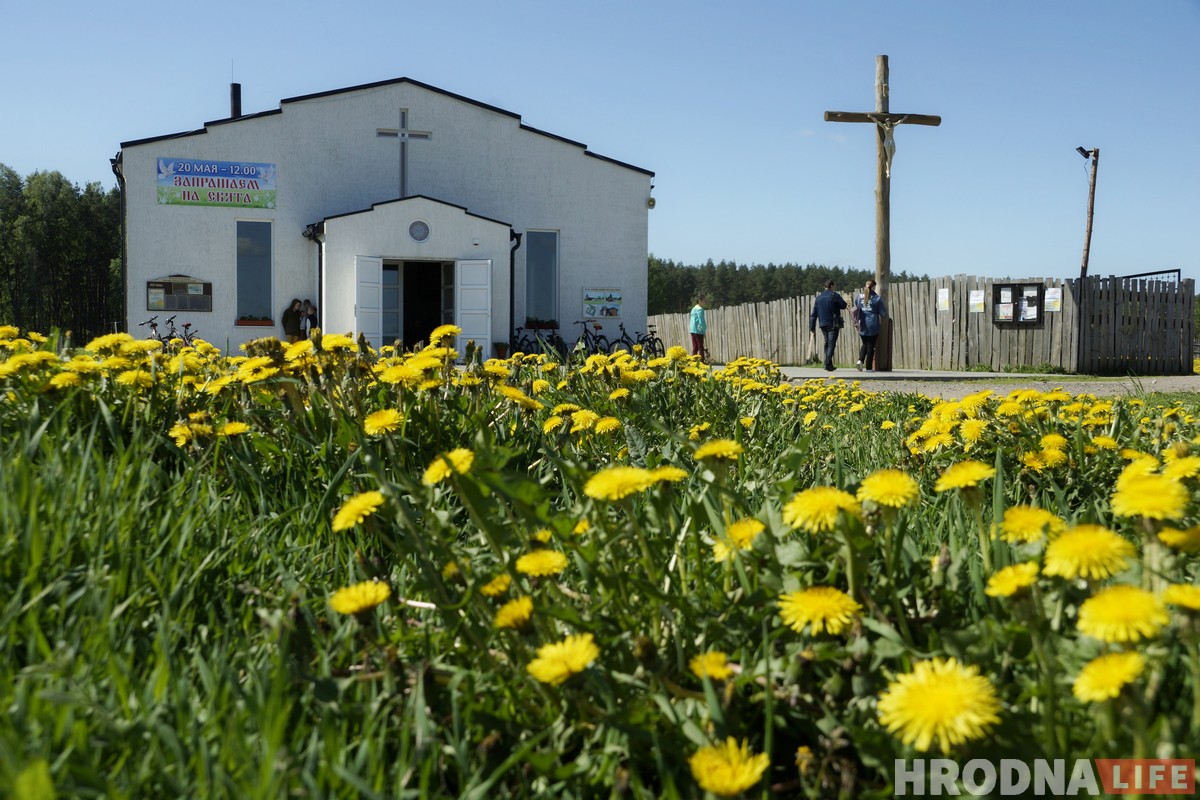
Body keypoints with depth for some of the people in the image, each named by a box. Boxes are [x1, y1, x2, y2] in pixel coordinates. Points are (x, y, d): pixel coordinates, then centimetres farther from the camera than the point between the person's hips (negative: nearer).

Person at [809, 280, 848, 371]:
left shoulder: (818, 297, 10)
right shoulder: (834, 295, -5)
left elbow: (813, 314, 9)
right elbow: (844, 306, -2)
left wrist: (812, 328, 11)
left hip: (823, 324, 5)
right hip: (833, 324, -5)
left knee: (827, 343, 15)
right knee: (831, 344, -6)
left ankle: (828, 365, 16)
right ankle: (828, 365, -16)